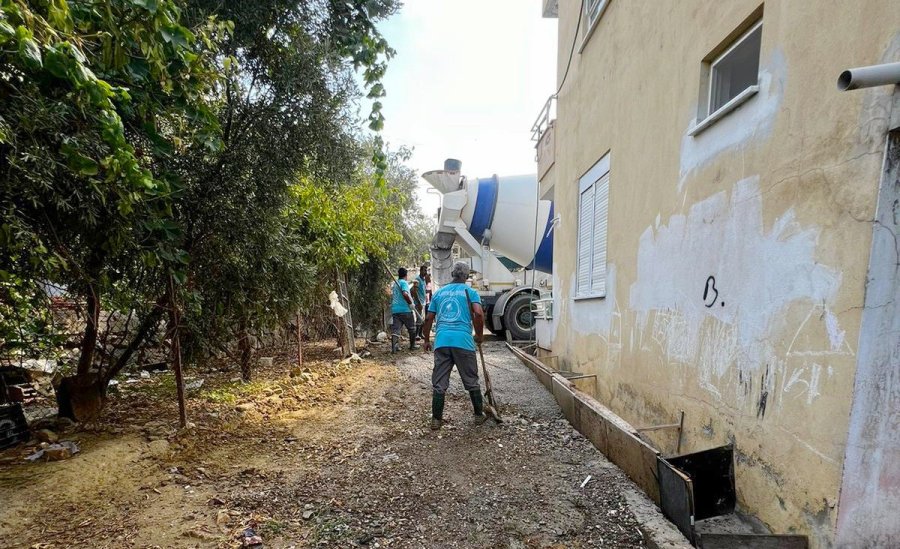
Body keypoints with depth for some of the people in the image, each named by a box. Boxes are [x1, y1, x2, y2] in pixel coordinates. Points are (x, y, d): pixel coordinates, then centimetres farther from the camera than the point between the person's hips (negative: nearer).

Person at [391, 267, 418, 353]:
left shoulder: (395, 283, 17)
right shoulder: (404, 282, -8)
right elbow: (405, 294, -24)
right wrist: (411, 303, -14)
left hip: (395, 309, 6)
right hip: (405, 309, -6)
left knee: (395, 329, -1)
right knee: (412, 328, 12)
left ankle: (394, 347, -16)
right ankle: (412, 345, 20)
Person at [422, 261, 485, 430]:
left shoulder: (439, 293, 16)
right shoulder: (470, 291, 6)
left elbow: (428, 319, 14)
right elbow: (479, 313, -10)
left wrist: (426, 340, 25)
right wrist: (479, 335, 5)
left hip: (442, 341, 2)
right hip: (463, 341, -2)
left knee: (439, 384, 9)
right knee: (471, 382, 13)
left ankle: (436, 420, 13)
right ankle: (479, 415, 25)